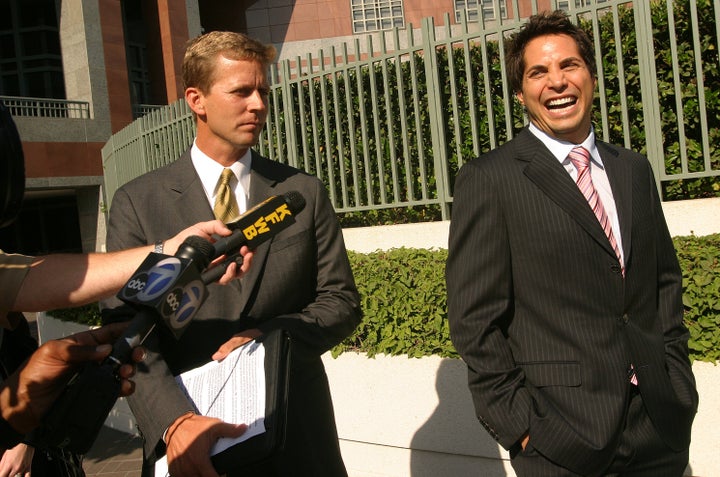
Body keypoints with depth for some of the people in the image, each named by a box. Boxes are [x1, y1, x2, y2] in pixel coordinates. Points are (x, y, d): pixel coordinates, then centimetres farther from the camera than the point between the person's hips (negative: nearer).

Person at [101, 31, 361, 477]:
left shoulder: (305, 193, 0)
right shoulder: (137, 203, -4)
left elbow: (341, 302, 1)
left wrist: (274, 333, -16)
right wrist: (175, 420, -24)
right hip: (188, 440, -1)